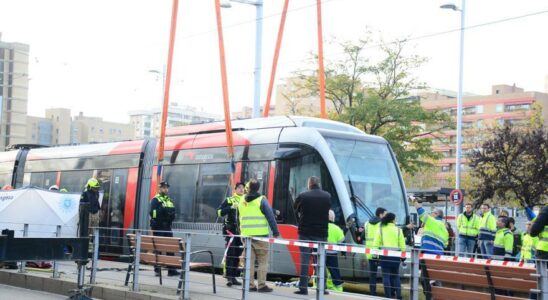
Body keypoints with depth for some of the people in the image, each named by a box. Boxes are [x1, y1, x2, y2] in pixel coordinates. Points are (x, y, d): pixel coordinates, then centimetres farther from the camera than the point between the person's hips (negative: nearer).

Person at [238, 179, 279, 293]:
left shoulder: (242, 201, 11)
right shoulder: (261, 200, -6)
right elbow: (270, 217, -8)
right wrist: (275, 232, -3)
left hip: (246, 235, 5)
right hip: (260, 235, -5)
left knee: (249, 261, 8)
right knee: (262, 261, 0)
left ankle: (250, 285, 8)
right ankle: (262, 285, -3)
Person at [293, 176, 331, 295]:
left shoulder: (302, 196, -5)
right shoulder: (327, 196, 2)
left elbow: (295, 208, 8)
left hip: (305, 233, -2)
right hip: (321, 233, 2)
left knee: (304, 260, 2)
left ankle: (303, 288, -1)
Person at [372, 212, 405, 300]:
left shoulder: (381, 229, 3)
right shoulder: (398, 230, 5)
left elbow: (376, 243, -2)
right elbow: (402, 244, 3)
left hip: (385, 254, -1)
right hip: (396, 255, 1)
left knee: (386, 276, 3)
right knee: (396, 275, 13)